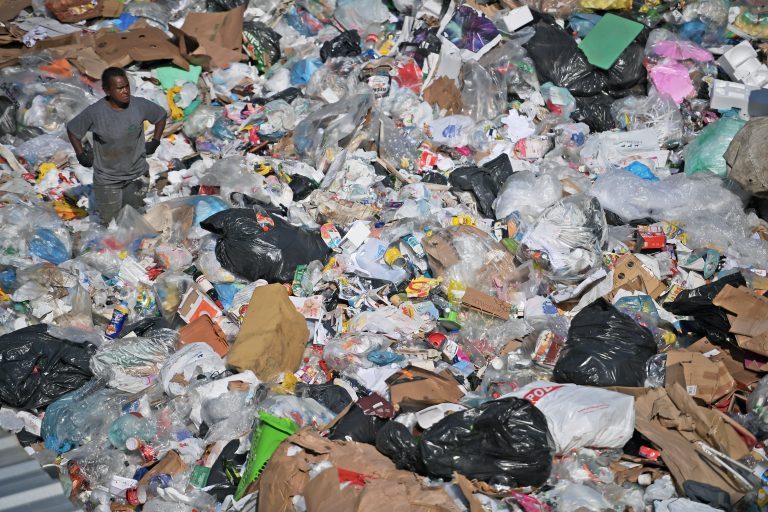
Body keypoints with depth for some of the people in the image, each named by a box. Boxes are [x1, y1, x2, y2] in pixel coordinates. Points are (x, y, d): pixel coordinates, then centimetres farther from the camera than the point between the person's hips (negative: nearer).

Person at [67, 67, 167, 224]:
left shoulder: (141, 106, -12)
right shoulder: (94, 112, -17)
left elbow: (161, 116, 9)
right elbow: (72, 130, 1)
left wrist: (155, 142, 5)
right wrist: (81, 155, -1)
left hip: (137, 176, 2)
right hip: (107, 180, -2)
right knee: (110, 222, 8)